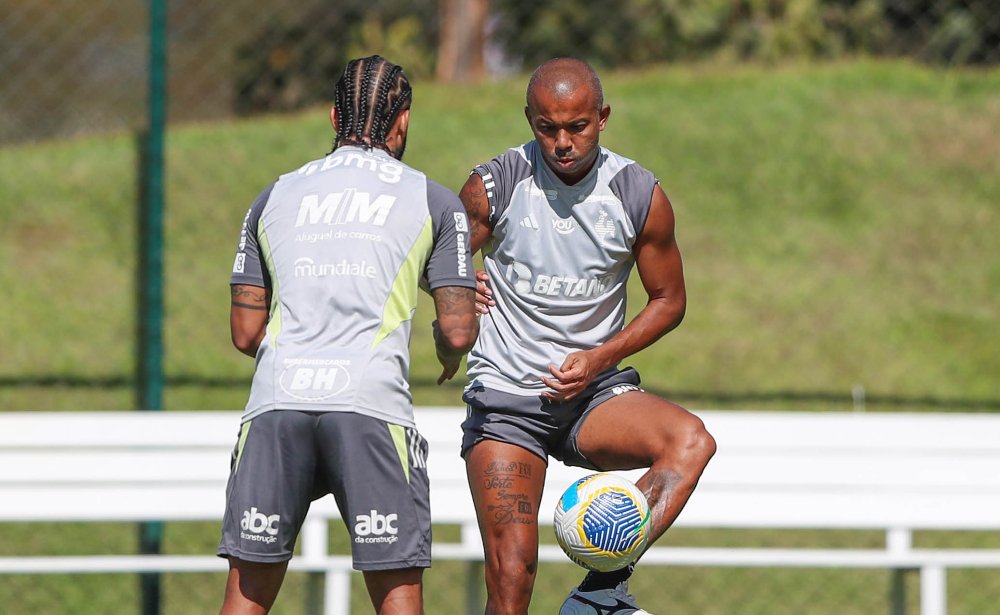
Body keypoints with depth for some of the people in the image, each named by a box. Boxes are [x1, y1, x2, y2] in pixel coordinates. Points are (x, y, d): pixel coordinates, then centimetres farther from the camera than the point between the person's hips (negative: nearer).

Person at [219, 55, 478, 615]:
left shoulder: (275, 197, 20)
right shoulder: (434, 201, 11)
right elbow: (459, 331, 6)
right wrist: (450, 352, 29)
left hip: (276, 401, 3)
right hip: (372, 404, -3)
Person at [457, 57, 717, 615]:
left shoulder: (641, 197, -5)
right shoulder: (494, 186, -7)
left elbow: (669, 300, 7)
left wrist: (599, 359, -7)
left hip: (594, 391, 2)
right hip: (506, 398, -1)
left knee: (692, 441, -29)